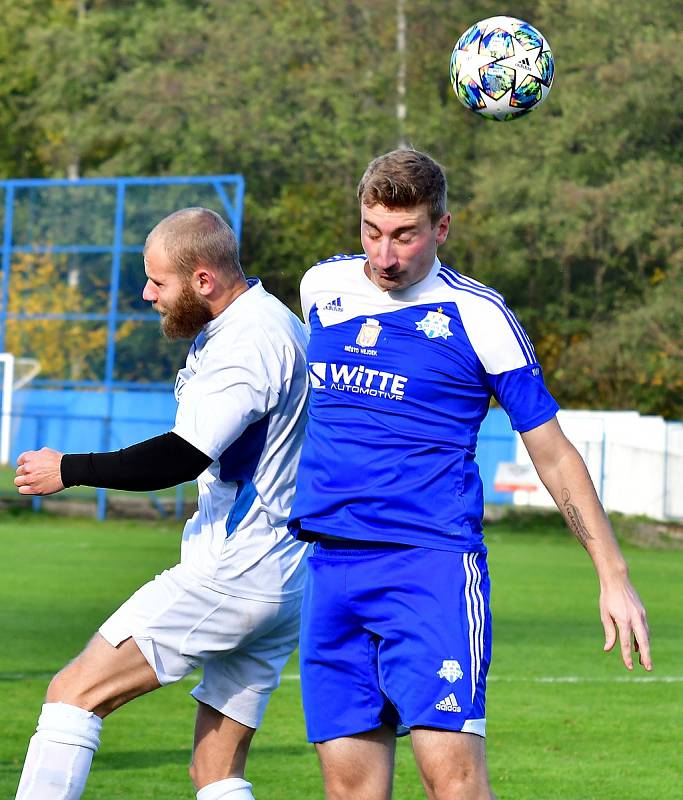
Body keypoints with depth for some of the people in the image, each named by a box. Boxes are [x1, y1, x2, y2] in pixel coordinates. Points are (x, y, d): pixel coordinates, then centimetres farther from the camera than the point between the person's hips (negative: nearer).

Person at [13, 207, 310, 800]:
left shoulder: (248, 343, -16)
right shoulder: (276, 324, 16)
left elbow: (180, 460, -24)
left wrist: (68, 470, -15)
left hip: (229, 575, -10)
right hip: (285, 582, 10)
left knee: (75, 693, -8)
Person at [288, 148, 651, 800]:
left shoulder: (477, 316, -3)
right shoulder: (322, 287, 10)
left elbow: (553, 453, 2)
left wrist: (613, 576, -1)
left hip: (431, 562, -4)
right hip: (330, 567, 5)